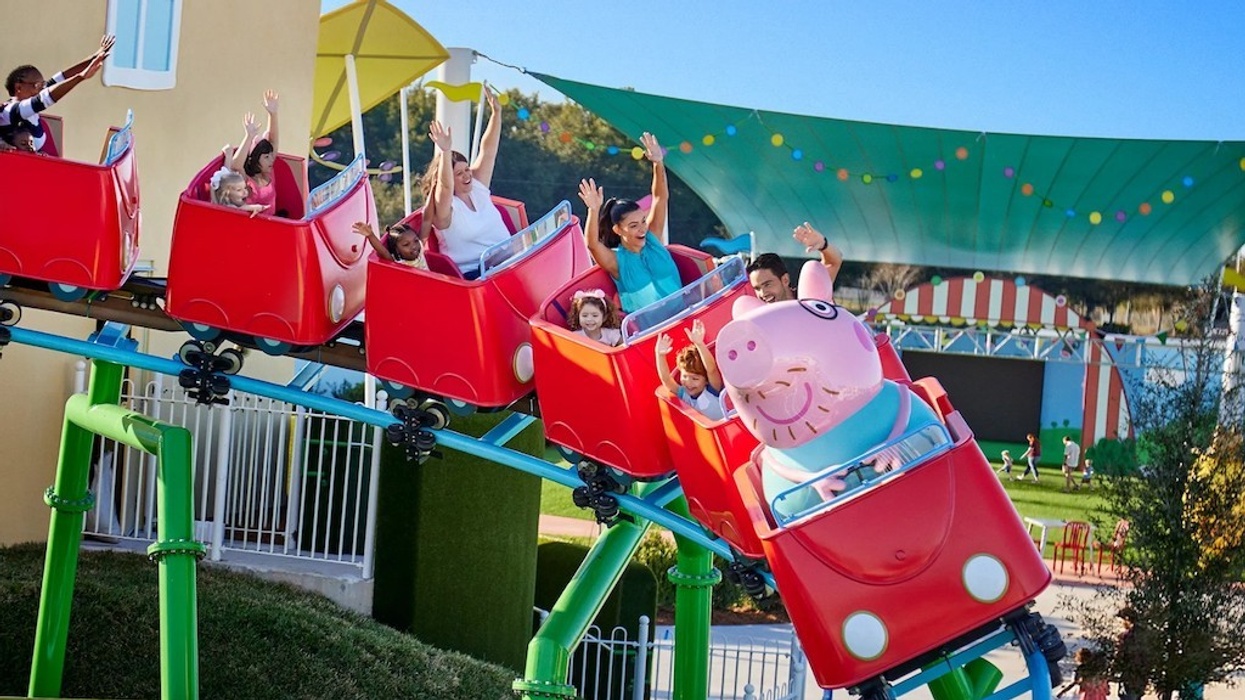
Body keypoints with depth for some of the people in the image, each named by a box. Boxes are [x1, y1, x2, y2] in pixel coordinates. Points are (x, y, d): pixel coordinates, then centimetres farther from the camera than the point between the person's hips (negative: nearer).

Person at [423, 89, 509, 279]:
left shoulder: (477, 188, 12)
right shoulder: (444, 208, -6)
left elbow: (488, 151, 7)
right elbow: (446, 186, -28)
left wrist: (496, 112, 0)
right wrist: (445, 152, -41)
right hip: (474, 274, -7)